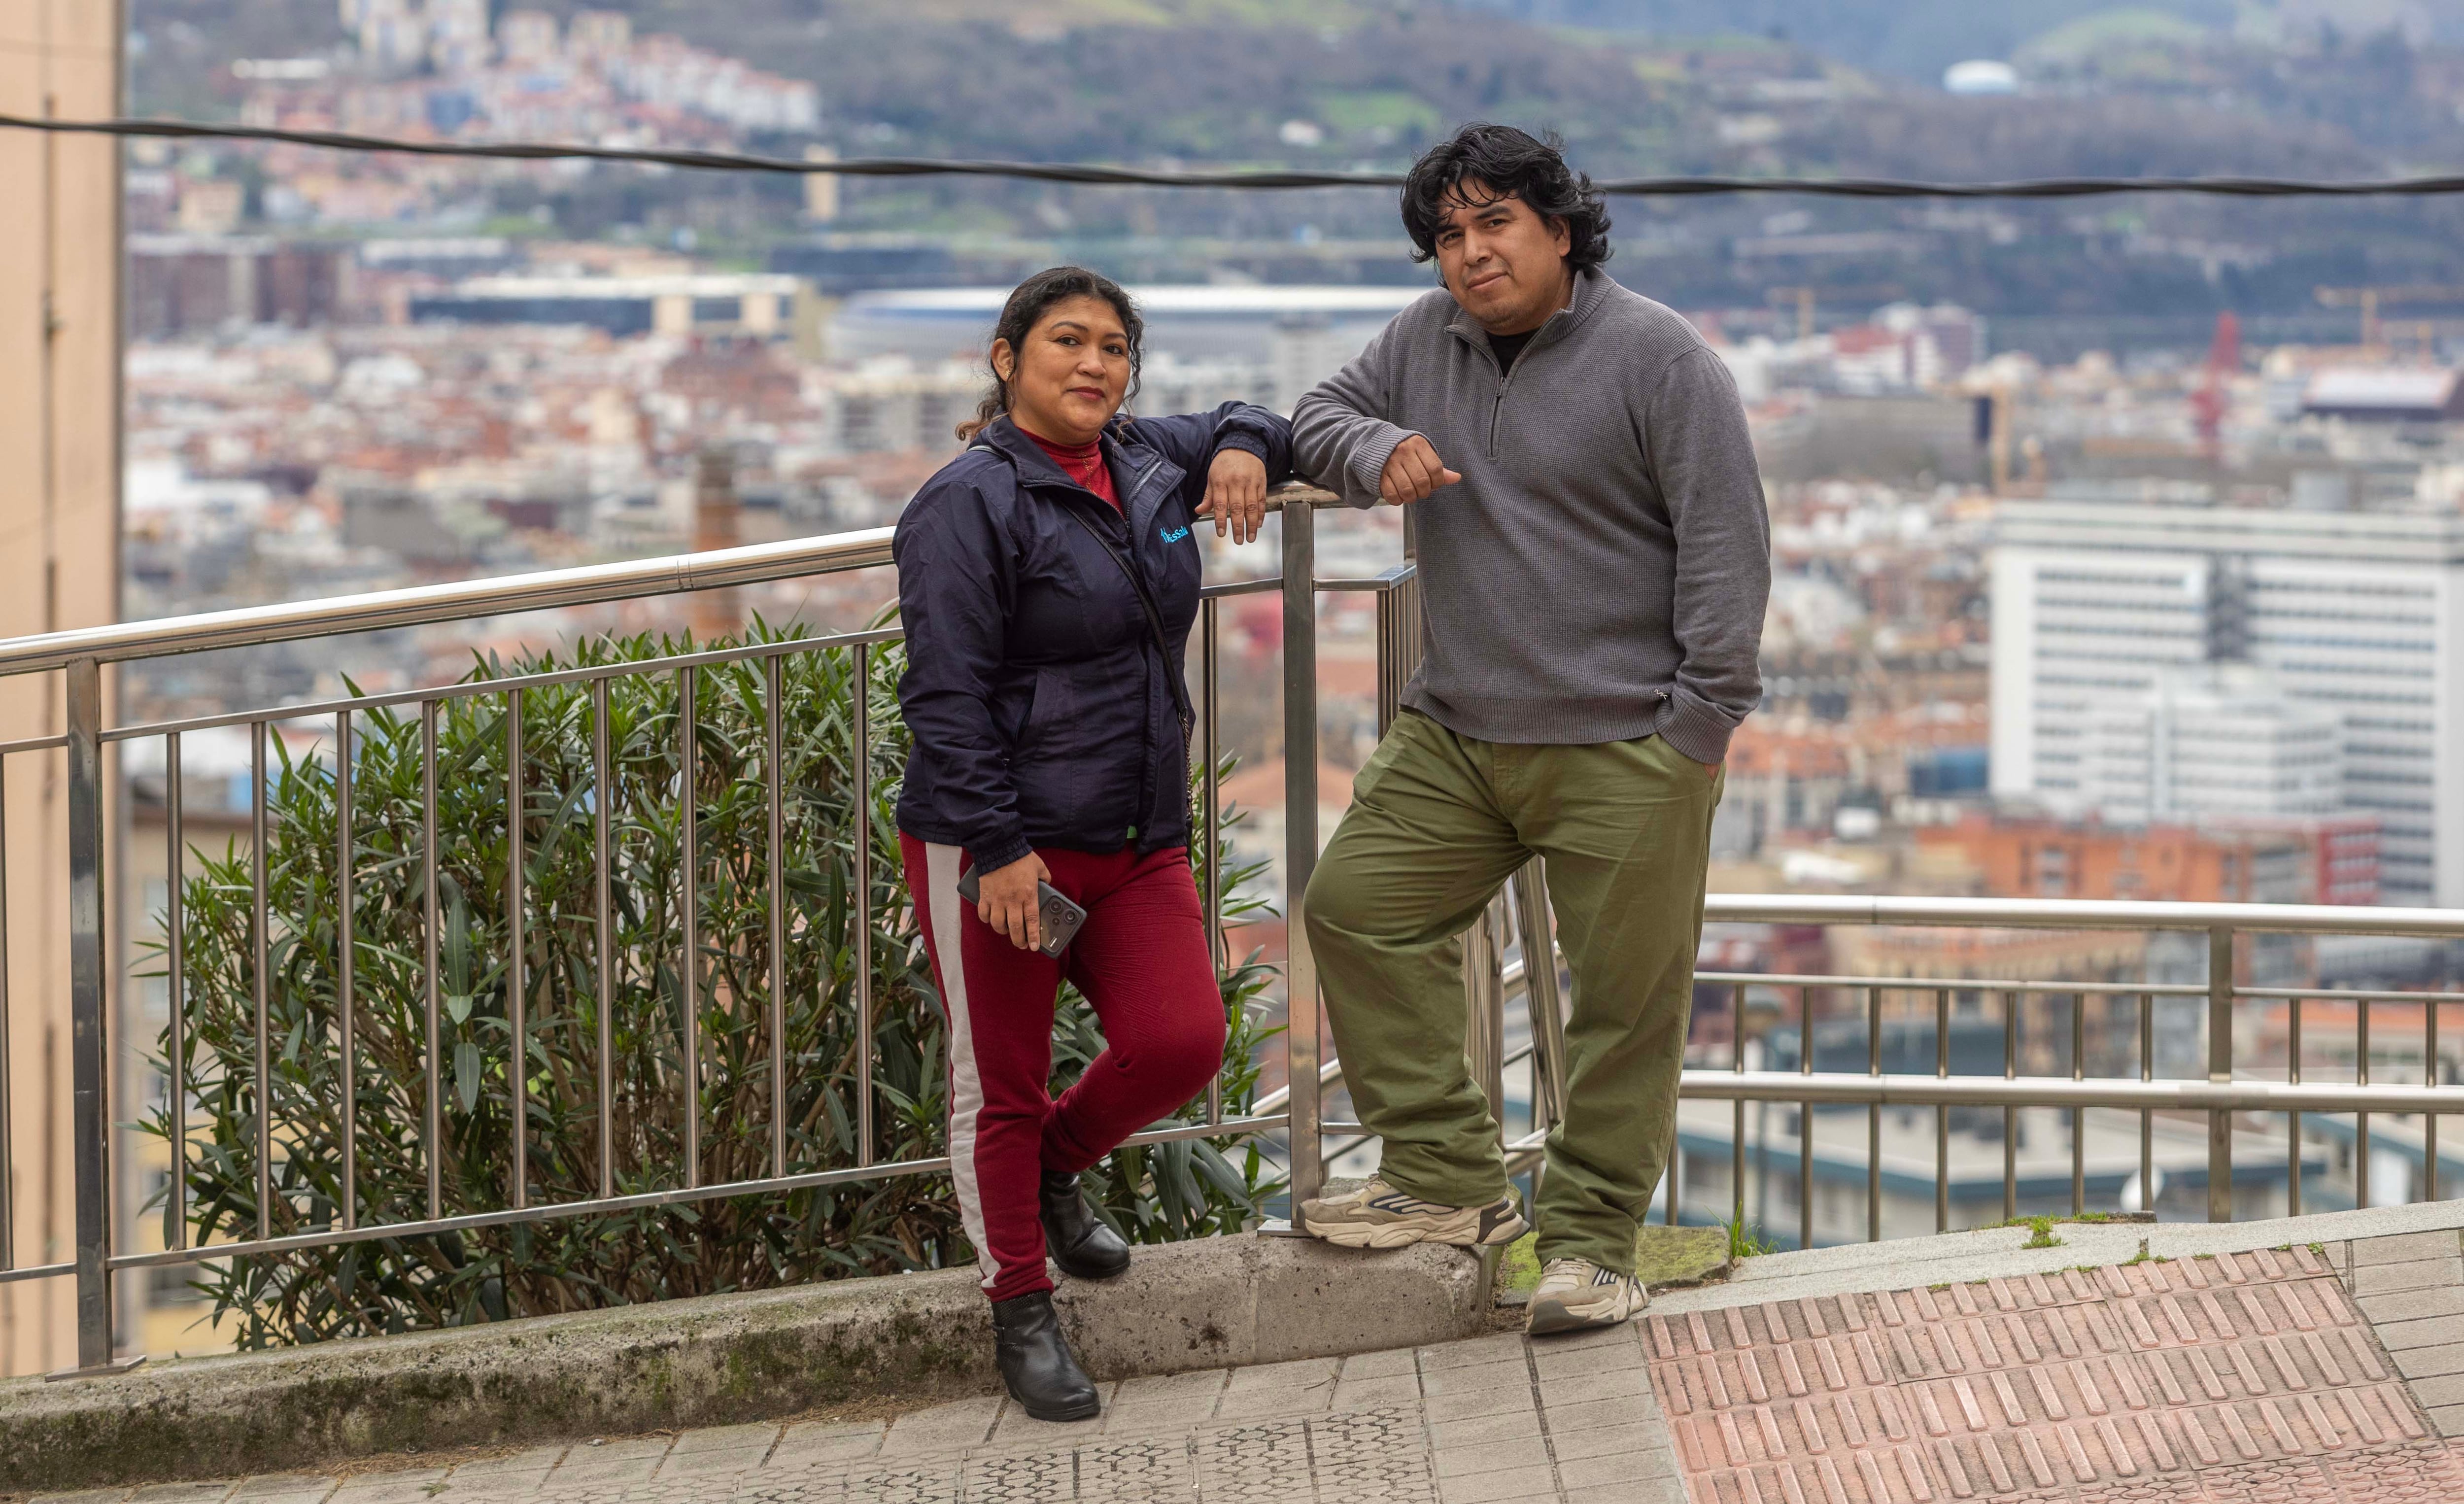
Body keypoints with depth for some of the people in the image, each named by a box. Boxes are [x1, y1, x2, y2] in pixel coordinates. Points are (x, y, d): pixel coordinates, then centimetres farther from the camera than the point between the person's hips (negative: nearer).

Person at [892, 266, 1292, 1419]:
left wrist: (1244, 448, 7)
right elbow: (946, 696, -16)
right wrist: (999, 847, -21)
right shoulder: (971, 502, -11)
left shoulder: (1146, 461, 11)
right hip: (992, 851, -6)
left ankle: (1054, 1167, 23)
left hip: (1135, 845, 6)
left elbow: (1243, 428, 33)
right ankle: (1021, 1313, 17)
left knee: (1181, 1044, -7)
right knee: (1000, 1084, 2)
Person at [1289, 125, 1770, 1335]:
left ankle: (1589, 1241, 11)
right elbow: (1320, 416, 21)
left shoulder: (1657, 357, -9)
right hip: (1455, 735, 6)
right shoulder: (1426, 341, 8)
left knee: (1624, 995, -1)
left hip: (1626, 748, -6)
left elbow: (1725, 543, -11)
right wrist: (1376, 451, -5)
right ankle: (1448, 1179, 11)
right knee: (1355, 909, 3)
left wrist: (1702, 721, -16)